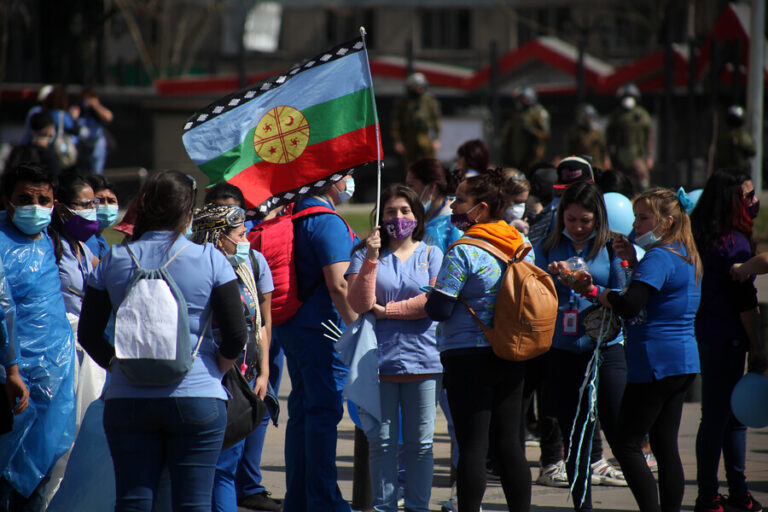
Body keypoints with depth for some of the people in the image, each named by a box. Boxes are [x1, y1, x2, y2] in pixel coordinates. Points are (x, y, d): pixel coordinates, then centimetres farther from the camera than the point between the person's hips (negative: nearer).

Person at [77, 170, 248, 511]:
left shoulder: (113, 261, 2)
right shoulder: (210, 260, -4)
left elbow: (88, 335, 5)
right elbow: (236, 336, -6)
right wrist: (214, 370, 10)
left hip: (126, 400, 2)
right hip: (196, 398, -2)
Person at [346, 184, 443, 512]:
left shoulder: (431, 254, 8)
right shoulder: (366, 253, 5)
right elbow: (359, 303, -6)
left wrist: (385, 310, -6)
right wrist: (371, 259, -15)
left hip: (422, 359, 0)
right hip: (380, 359, 0)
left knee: (419, 443, 3)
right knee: (381, 441, 2)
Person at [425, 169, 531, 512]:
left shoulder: (463, 252, -14)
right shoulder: (521, 247, 7)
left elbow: (439, 310, -14)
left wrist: (432, 294, 6)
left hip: (468, 357, -7)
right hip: (512, 358, 7)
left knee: (472, 445, -5)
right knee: (509, 443, 10)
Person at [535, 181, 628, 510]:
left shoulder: (611, 249, 1)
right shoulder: (547, 248, 8)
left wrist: (592, 291, -17)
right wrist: (550, 278, -12)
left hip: (604, 349, -2)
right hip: (561, 353, 2)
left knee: (618, 428, -9)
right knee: (574, 435, 7)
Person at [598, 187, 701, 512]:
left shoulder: (660, 256, -16)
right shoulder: (687, 256, 13)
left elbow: (630, 305, -27)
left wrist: (606, 296, -7)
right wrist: (633, 261, 13)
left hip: (655, 362, -10)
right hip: (684, 361, 10)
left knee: (627, 445, -4)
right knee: (665, 446, 11)